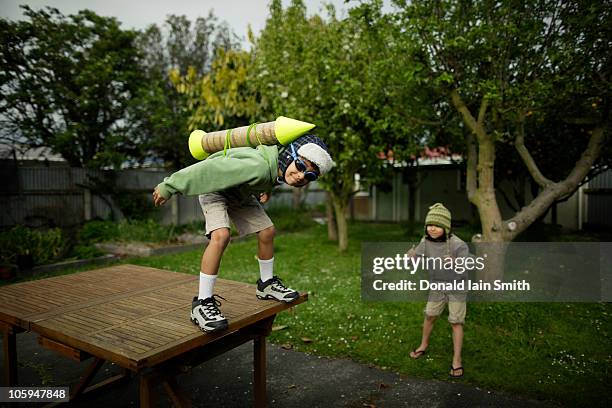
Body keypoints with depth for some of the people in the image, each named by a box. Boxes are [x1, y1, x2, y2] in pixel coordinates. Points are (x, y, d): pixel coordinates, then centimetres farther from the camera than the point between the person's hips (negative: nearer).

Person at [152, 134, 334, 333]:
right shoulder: (258, 167, -43)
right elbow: (211, 169, -38)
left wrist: (267, 188, 8)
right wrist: (169, 186, -29)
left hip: (240, 192, 8)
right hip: (214, 186, -8)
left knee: (267, 231, 3)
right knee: (221, 235, -28)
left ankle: (266, 284, 23)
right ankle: (202, 303, -18)